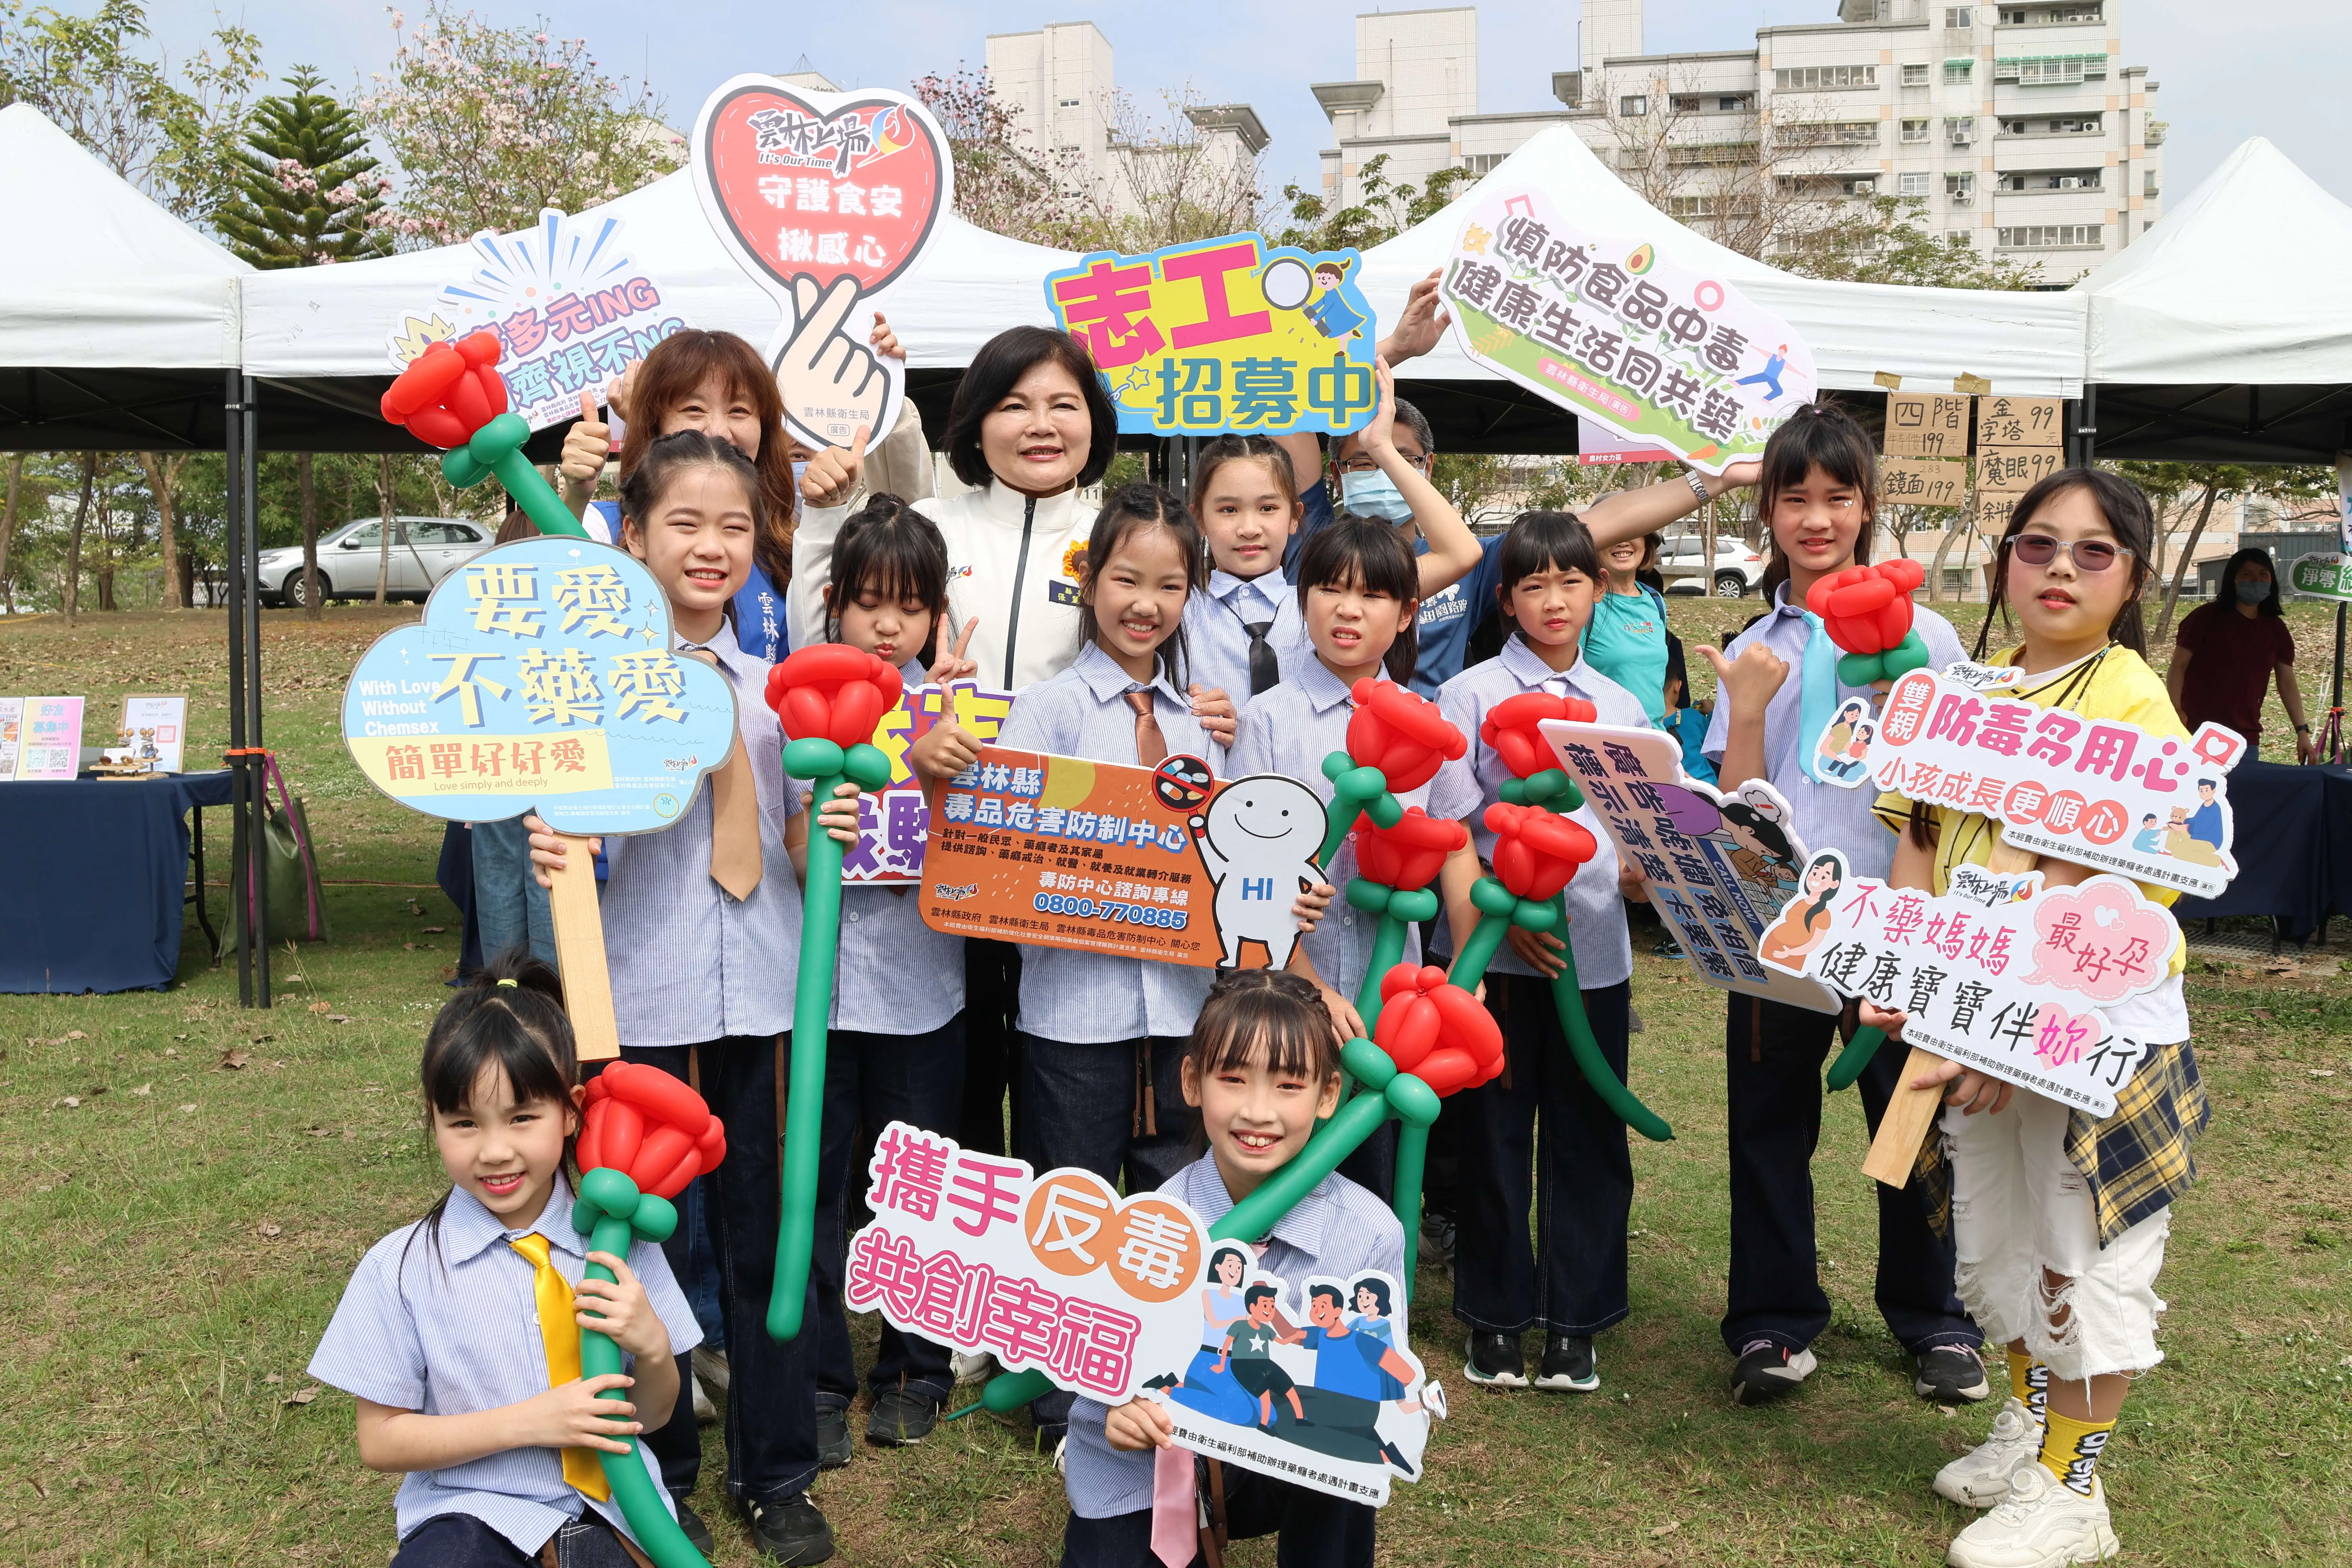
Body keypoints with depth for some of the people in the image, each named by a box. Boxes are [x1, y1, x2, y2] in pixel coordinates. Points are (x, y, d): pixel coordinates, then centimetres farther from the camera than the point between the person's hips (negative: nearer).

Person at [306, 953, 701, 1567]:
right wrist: (527, 1423, -12)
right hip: (472, 1511, -1)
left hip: (610, 1509, 2)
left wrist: (653, 1348, -12)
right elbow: (381, 1442, 0)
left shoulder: (619, 1243, 1)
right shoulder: (401, 1268, -4)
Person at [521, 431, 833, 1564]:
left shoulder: (776, 689, 8)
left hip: (764, 992, 3)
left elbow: (801, 859, 10)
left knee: (766, 1234, 9)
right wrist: (548, 851, -22)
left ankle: (778, 1476, 24)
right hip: (647, 997, -2)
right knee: (651, 1237, 8)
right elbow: (571, 828, -1)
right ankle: (659, 1473, 27)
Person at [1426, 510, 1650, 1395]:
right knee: (1495, 1139, 6)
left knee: (1590, 1141, 7)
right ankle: (1495, 1320, 20)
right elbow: (1451, 834, -4)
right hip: (1501, 952, -3)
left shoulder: (1622, 707, 13)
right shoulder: (1471, 697, 1)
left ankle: (1574, 1324, 20)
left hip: (1595, 953, 3)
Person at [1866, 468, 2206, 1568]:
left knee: (2085, 1258, 5)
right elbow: (1918, 843, 4)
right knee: (1997, 1239, 19)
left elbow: (2093, 885, -21)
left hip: (2101, 1029, -6)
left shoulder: (2131, 699, -14)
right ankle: (2030, 1423, 41)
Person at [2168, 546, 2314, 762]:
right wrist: (2175, 710, -20)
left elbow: (2287, 682, 12)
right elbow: (2178, 667, -6)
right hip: (2198, 733, -4)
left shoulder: (2276, 629, 12)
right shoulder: (2207, 617, -1)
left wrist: (2302, 732, 4)